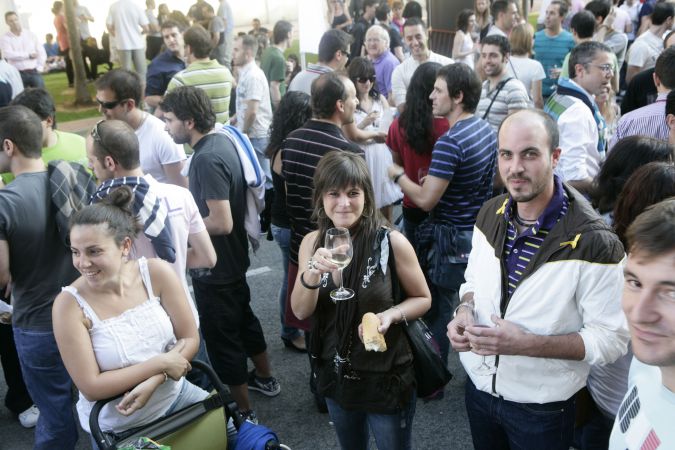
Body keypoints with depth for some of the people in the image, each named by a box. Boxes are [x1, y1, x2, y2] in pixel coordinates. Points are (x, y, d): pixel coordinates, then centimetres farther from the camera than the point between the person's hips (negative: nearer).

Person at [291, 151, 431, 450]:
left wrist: (391, 315, -26)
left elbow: (422, 298, -7)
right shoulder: (312, 243, -7)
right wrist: (313, 273, -29)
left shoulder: (391, 242, -19)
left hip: (386, 377, -4)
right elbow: (301, 311, -10)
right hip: (335, 376, 4)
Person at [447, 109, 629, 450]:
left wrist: (526, 344, -29)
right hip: (479, 385, 5)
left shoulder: (593, 242, -23)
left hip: (542, 409, -5)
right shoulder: (490, 215, -5)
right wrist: (465, 312, -11)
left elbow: (610, 339, -19)